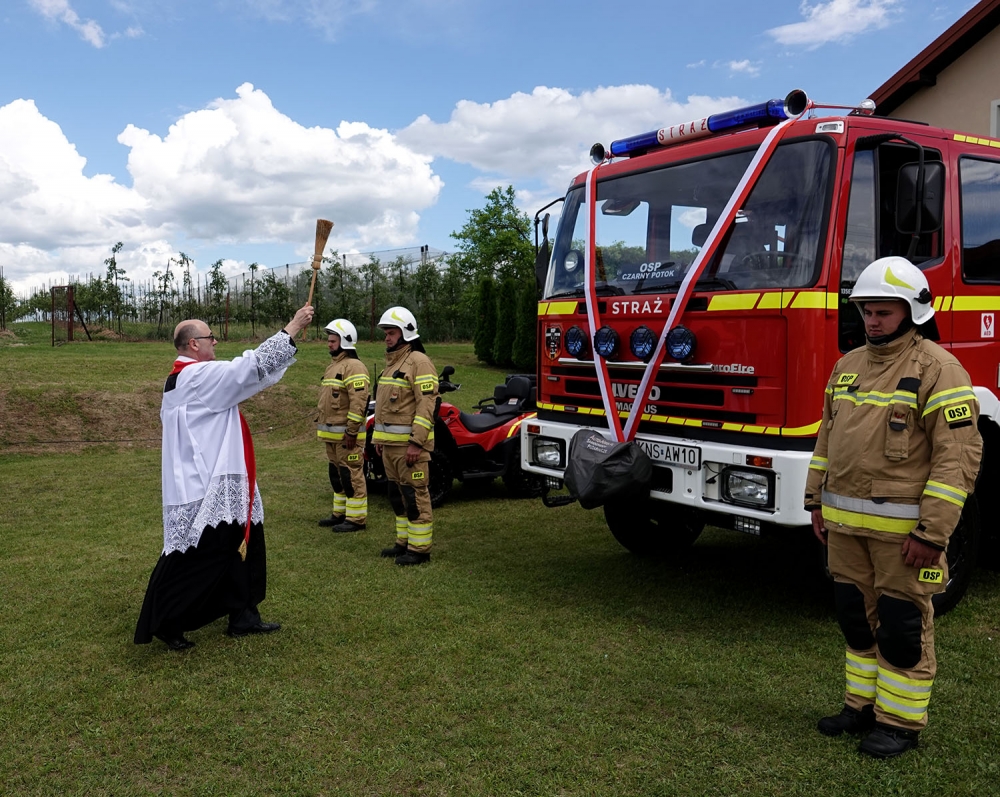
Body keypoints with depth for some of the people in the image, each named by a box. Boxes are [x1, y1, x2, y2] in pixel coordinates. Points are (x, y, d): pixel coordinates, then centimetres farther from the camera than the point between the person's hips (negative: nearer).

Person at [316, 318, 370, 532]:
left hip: (345, 434, -11)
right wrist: (322, 425, 23)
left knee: (351, 474, -6)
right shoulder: (334, 366, 18)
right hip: (332, 433, 11)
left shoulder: (353, 366, -15)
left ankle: (356, 518, -1)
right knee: (336, 473, 16)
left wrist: (351, 431, -24)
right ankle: (340, 513, 25)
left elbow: (358, 402, -22)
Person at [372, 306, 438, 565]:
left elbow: (426, 404, -19)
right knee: (396, 493, 14)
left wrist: (416, 442, -23)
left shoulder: (418, 361, -12)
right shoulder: (391, 362, 19)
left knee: (414, 494, -6)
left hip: (409, 443, -10)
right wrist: (378, 437, 21)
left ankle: (419, 548, -1)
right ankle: (404, 541, 24)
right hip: (389, 443, 10)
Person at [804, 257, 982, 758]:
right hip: (845, 522, 7)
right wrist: (817, 501, 14)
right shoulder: (848, 365, 11)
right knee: (857, 617, 15)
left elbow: (958, 456, -16)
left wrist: (932, 533, -19)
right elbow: (827, 435, 17)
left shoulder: (936, 369, -11)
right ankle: (863, 705, 30)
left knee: (902, 625, 5)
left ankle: (900, 722, 20)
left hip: (900, 527, -6)